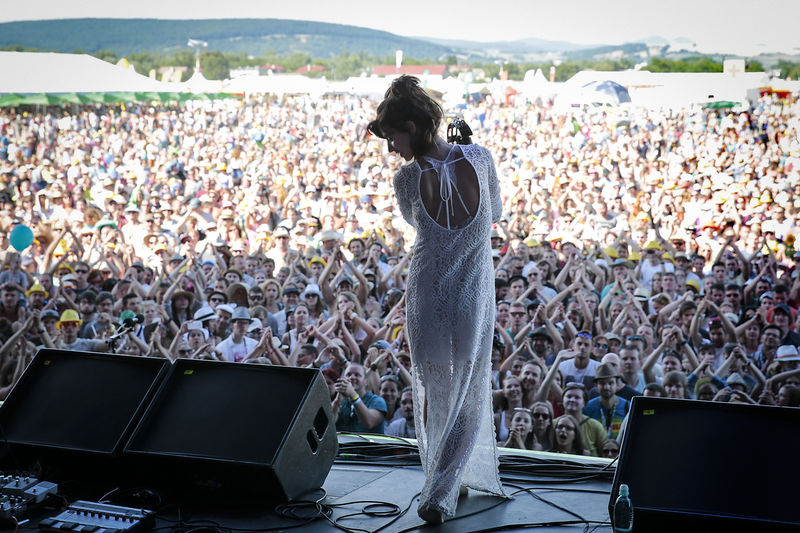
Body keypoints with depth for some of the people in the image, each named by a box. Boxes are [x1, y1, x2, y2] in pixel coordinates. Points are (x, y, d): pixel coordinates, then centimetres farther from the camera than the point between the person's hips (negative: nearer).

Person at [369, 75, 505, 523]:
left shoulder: (407, 180, -15)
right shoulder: (479, 159, -11)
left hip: (427, 297, 0)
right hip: (474, 298, 1)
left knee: (433, 392, 19)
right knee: (467, 394, 13)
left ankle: (447, 481, 32)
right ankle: (440, 494, 9)